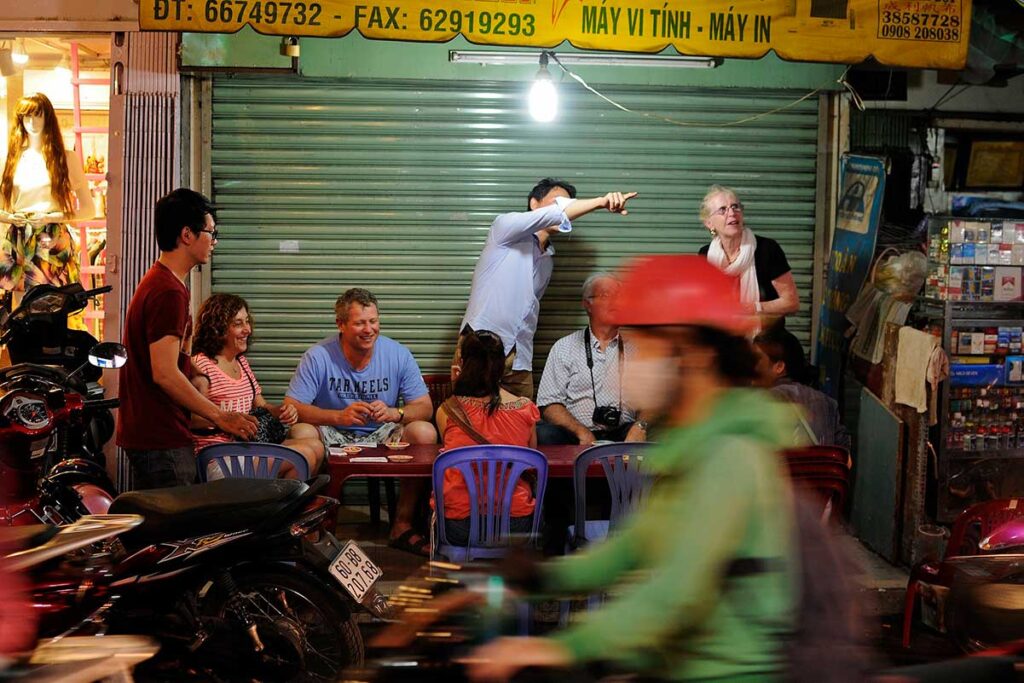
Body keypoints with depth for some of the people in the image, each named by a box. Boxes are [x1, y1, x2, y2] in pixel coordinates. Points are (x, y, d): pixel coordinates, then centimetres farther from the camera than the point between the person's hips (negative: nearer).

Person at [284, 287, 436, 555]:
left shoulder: (398, 355, -6)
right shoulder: (318, 357, -12)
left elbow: (425, 407, -6)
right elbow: (291, 408, -18)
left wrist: (394, 413, -30)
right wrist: (339, 416, -34)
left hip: (383, 437, 2)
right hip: (333, 438, -2)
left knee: (425, 432, -26)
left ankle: (402, 525, -13)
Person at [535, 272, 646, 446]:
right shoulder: (564, 347, 12)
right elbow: (549, 405, 4)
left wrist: (640, 426, -15)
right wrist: (582, 432, -14)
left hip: (622, 432, 0)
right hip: (574, 434, 0)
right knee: (543, 434, -32)